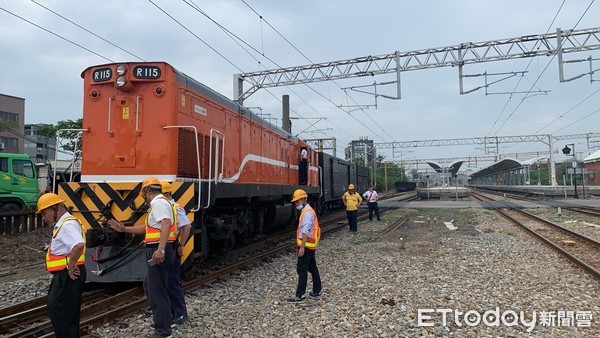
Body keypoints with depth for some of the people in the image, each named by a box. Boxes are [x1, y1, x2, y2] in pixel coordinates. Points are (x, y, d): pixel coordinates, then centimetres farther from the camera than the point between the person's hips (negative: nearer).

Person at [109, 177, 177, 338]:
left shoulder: (158, 203, -13)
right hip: (158, 252, 11)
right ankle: (164, 319, 33)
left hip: (159, 252, -11)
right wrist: (125, 229, 28)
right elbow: (148, 228, 27)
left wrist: (160, 249, -36)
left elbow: (166, 225, -28)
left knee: (157, 291, -2)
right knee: (149, 286, 23)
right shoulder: (160, 203, 21)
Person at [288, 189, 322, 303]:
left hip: (306, 246, -10)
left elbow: (305, 232, -23)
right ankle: (316, 292, 23)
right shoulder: (307, 211, 15)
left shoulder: (307, 212, -17)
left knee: (302, 270, -5)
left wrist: (302, 247, -25)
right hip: (310, 246, 10)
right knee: (312, 268, 15)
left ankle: (300, 296, -1)